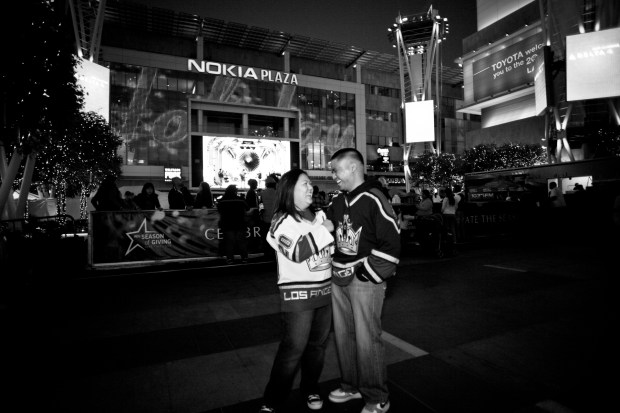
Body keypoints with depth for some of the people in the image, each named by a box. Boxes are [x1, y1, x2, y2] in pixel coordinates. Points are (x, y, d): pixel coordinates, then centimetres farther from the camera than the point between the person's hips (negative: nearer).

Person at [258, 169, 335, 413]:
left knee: (318, 344, 14)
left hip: (324, 290, 6)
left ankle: (310, 389, 34)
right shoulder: (283, 221, -11)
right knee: (293, 348, -2)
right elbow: (298, 253, -25)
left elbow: (330, 247, 21)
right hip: (297, 294, -6)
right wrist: (321, 227, -18)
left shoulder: (317, 216, 7)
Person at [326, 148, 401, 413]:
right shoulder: (337, 203, 8)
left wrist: (366, 272, -15)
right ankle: (351, 386, 37)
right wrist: (332, 266, 7)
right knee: (343, 335, 17)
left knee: (367, 340, 3)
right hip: (338, 279, 7)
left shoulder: (374, 200, -14)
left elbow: (391, 243, -16)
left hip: (365, 280, -7)